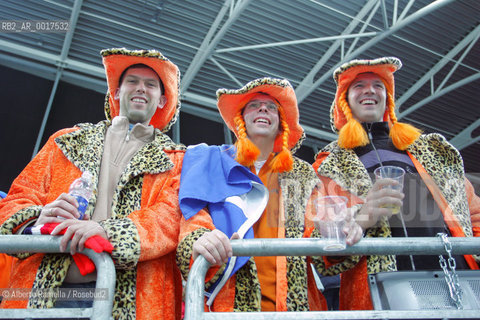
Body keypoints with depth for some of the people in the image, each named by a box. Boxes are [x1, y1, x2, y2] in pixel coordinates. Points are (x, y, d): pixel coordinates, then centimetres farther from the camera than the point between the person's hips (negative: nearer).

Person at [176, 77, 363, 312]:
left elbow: (313, 235, 8)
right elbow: (191, 224, -2)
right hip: (230, 301, -2)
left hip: (294, 300, 3)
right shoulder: (211, 163, 9)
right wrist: (197, 242, -25)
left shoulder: (303, 174, 16)